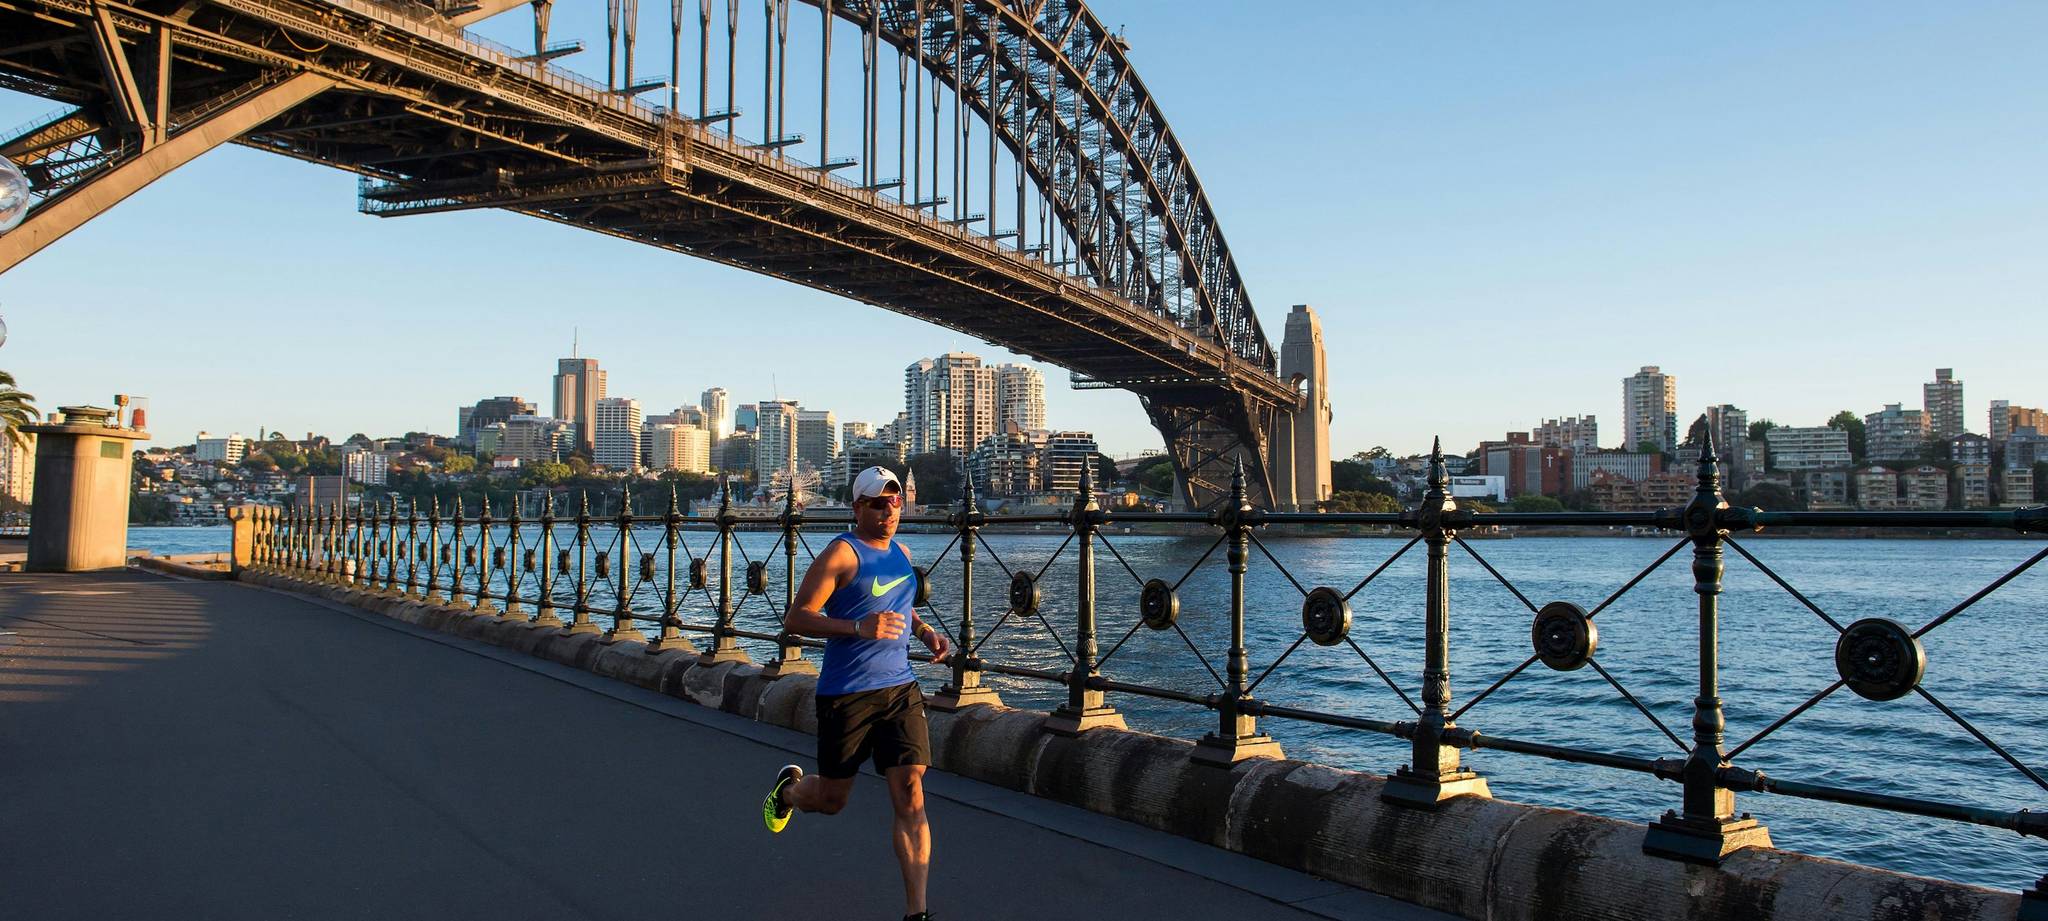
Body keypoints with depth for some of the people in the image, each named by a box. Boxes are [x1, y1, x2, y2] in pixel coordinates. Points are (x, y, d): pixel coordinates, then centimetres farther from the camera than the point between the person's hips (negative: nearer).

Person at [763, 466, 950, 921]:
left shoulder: (901, 553, 11)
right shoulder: (842, 553, -11)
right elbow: (796, 618, -15)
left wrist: (925, 632, 11)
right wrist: (859, 628, -28)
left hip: (900, 689, 5)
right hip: (846, 693, -5)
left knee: (911, 798, -6)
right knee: (830, 799, 11)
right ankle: (789, 787, 48)